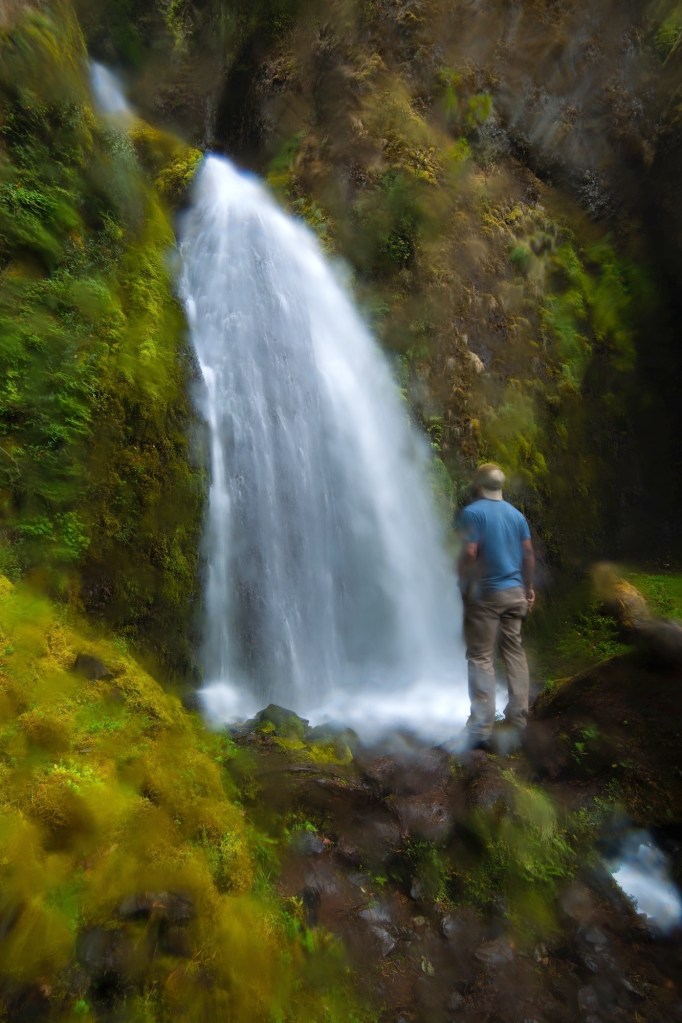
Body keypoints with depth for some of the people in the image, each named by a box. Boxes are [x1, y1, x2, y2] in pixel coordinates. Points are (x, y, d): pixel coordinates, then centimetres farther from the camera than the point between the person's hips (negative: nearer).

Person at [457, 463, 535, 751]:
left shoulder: (473, 512, -9)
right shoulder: (516, 514, 10)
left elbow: (469, 554, -17)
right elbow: (528, 554, 10)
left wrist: (463, 587, -7)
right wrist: (529, 589, 19)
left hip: (485, 594, -6)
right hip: (515, 592, 6)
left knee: (480, 658, -3)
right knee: (514, 652, 13)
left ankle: (481, 729, -4)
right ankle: (518, 720, 20)